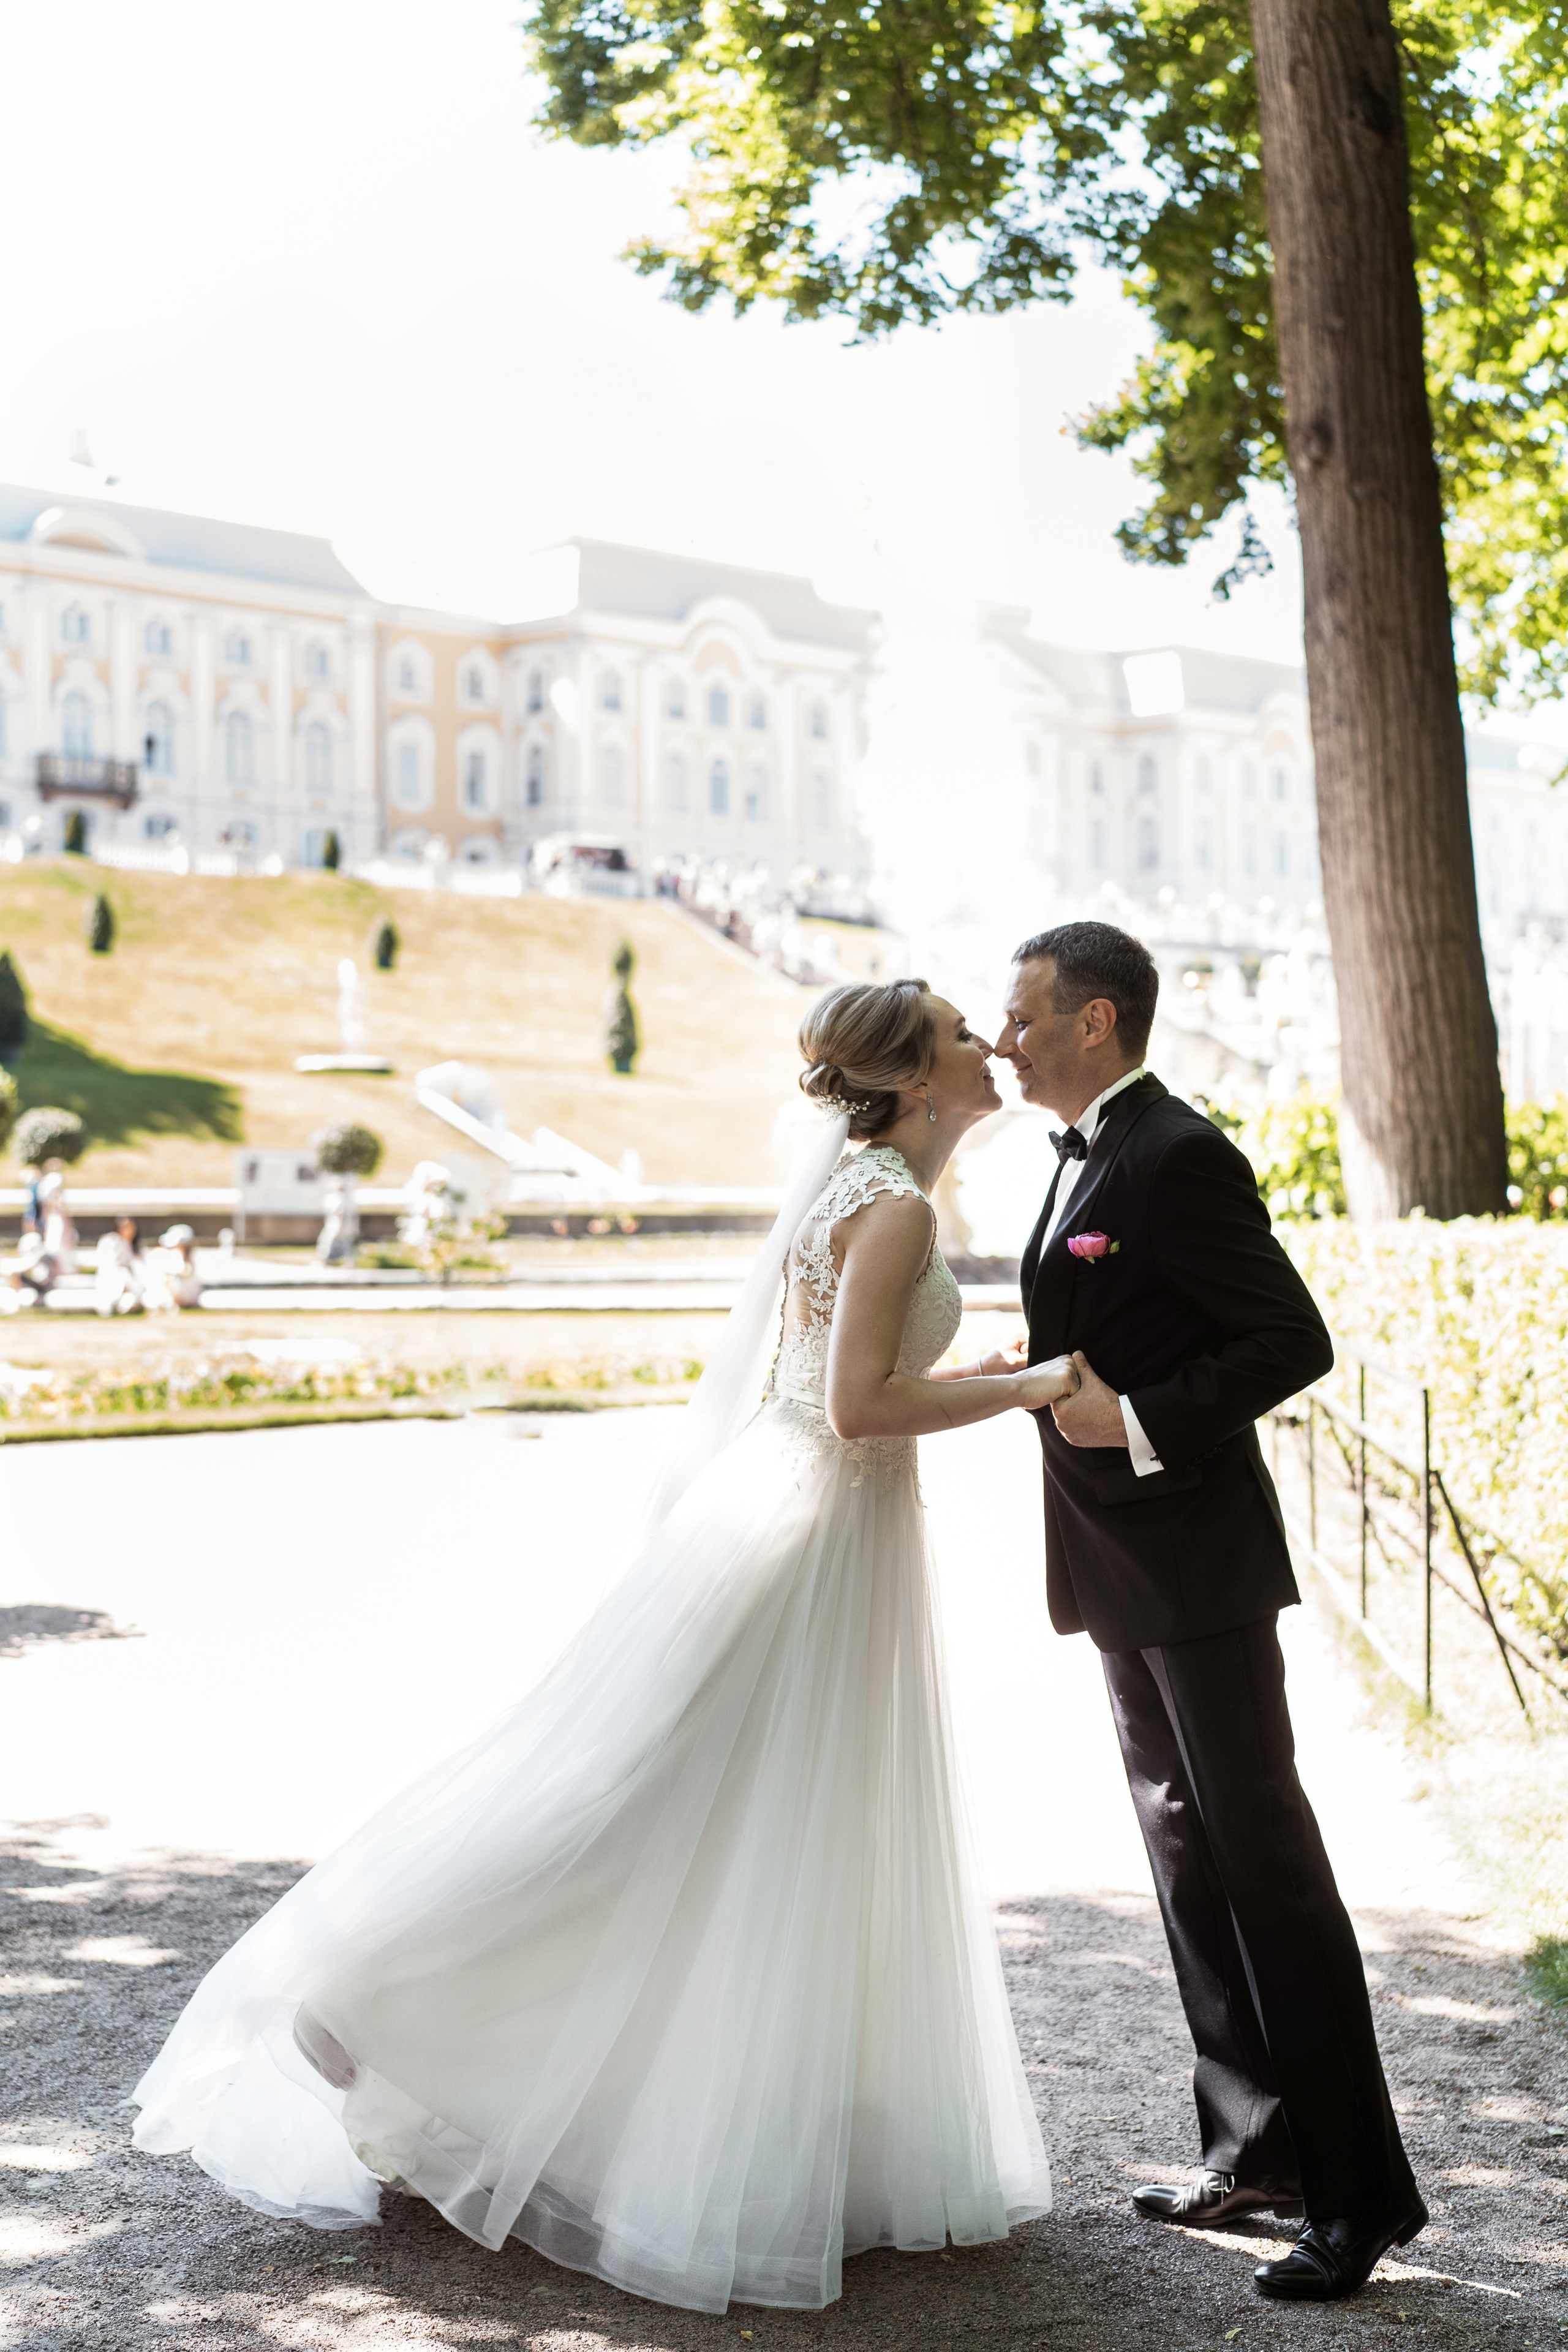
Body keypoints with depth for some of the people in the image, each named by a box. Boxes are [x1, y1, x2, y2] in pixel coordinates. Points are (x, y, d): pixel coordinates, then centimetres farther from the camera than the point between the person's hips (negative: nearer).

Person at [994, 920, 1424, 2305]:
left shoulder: (1180, 1159, -16)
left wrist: (1138, 1422, -23)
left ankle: (1363, 2190, 2)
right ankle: (1257, 2153, 22)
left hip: (1197, 1566, -10)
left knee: (1264, 1855, -6)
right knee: (1189, 1858, 13)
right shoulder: (1090, 1159, 14)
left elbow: (1295, 1342, -18)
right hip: (1126, 1570, 10)